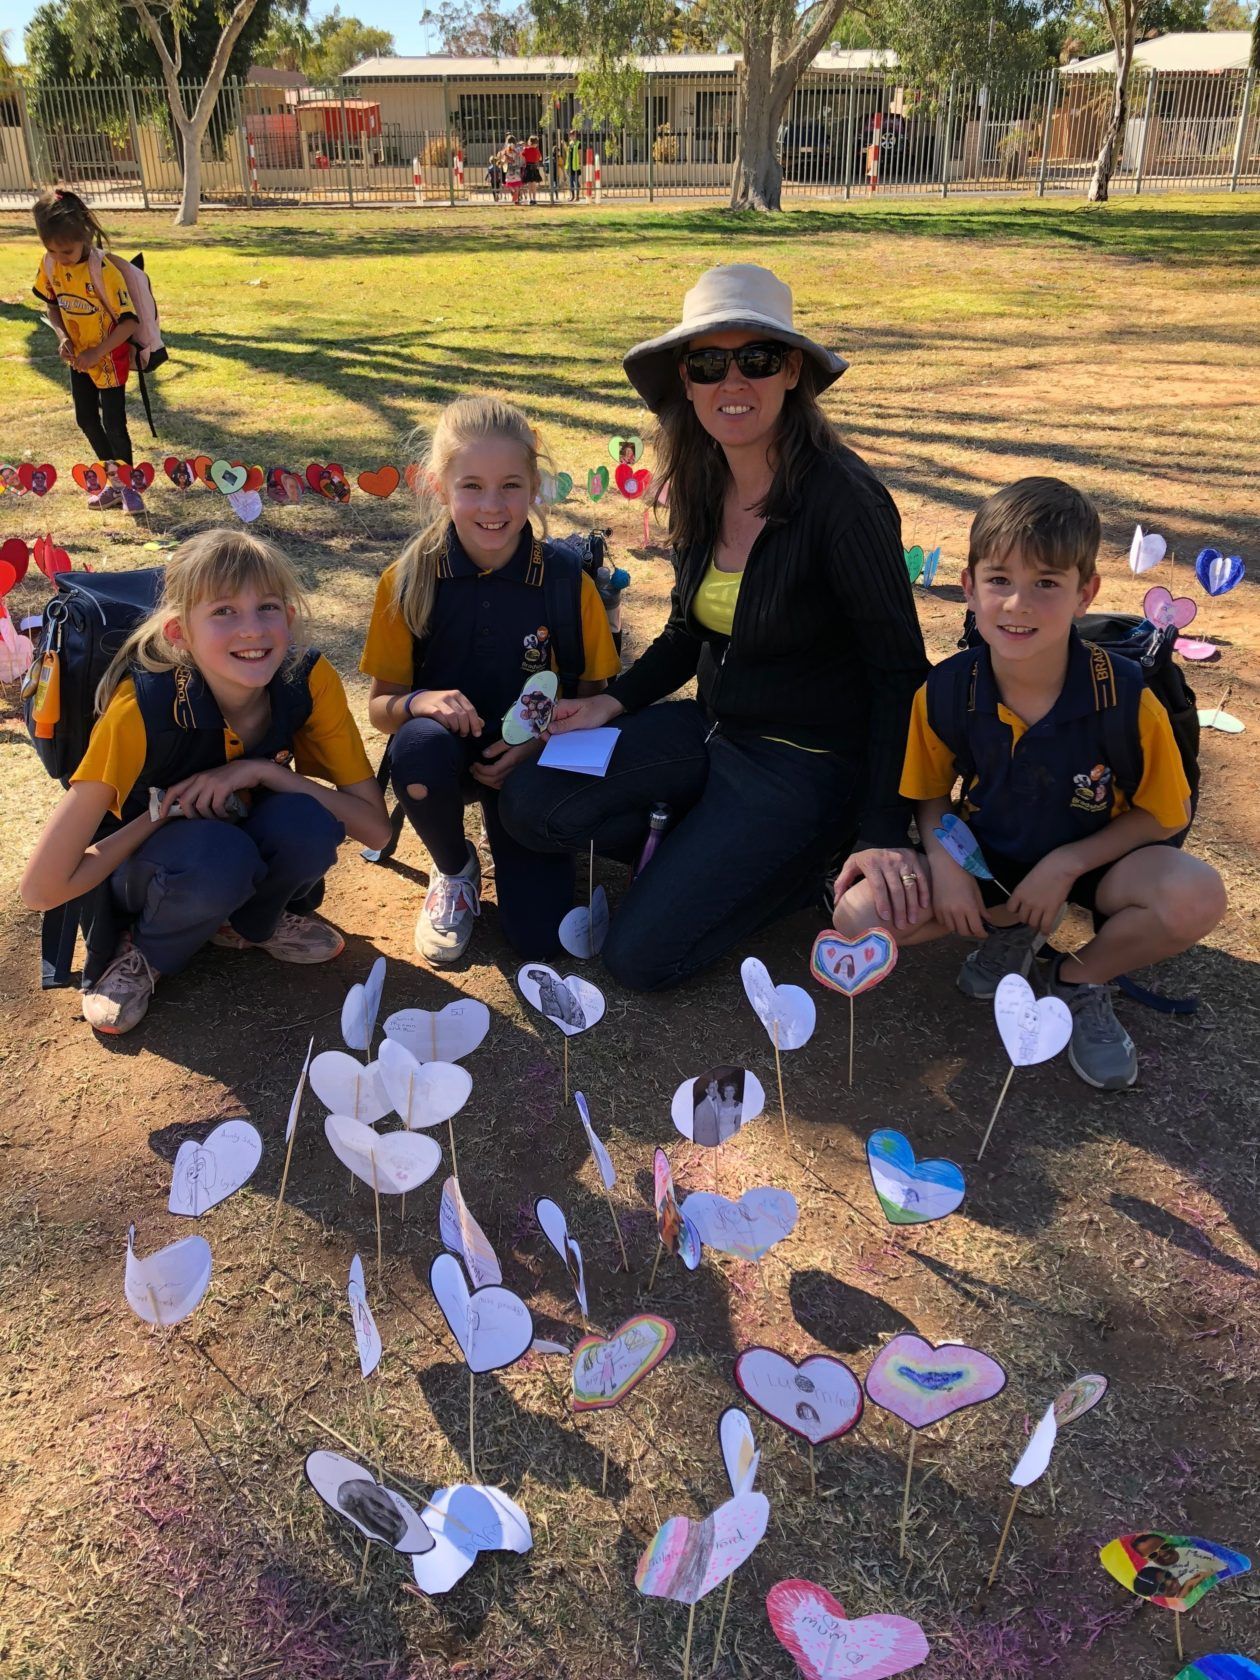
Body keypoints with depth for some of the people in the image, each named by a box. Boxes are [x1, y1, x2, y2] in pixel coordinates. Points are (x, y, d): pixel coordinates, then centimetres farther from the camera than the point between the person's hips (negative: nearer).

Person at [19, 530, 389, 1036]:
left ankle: (252, 923, 3)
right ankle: (145, 953, -3)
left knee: (308, 822, -31)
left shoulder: (310, 680, -23)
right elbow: (43, 888, -30)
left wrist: (262, 771, -29)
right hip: (143, 861, -3)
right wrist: (169, 808, -26)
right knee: (215, 854, -37)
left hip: (246, 832, 3)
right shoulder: (143, 709, -31)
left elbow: (376, 826, -20)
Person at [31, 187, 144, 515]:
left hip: (110, 359, -7)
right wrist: (63, 337, -11)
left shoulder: (104, 271, -26)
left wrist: (96, 353, -26)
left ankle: (127, 485, 18)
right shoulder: (50, 266, -9)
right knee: (86, 420, 13)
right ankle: (115, 481, 28)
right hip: (79, 358, 7)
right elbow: (52, 305, 7)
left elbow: (129, 321, -26)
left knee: (113, 424, -2)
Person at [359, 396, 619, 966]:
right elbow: (380, 704, -3)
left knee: (538, 934, -14)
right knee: (419, 743, -38)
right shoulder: (409, 580, -10)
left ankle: (506, 836, 21)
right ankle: (454, 870, -4)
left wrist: (537, 743, -18)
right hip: (444, 747, 1)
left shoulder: (566, 580, -11)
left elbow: (589, 695, 1)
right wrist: (419, 701, -26)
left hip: (531, 759, 0)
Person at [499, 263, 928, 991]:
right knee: (532, 804, -10)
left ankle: (806, 869, 9)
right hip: (713, 729, 7)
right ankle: (705, 847, 7)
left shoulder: (842, 497, -21)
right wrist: (613, 702, -1)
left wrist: (883, 833, -22)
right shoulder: (699, 488, 0)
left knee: (641, 956, -11)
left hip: (807, 761, -6)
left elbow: (901, 671, -18)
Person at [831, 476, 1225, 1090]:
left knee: (1195, 898, -33)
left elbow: (1167, 814, -11)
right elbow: (930, 791, 0)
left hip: (1091, 860, -1)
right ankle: (1013, 926, 6)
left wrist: (1067, 864, -20)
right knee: (858, 917, -21)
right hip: (984, 860, 2)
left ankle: (1083, 978, 0)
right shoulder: (944, 693, -18)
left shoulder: (1126, 699, -23)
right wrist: (943, 860, -19)